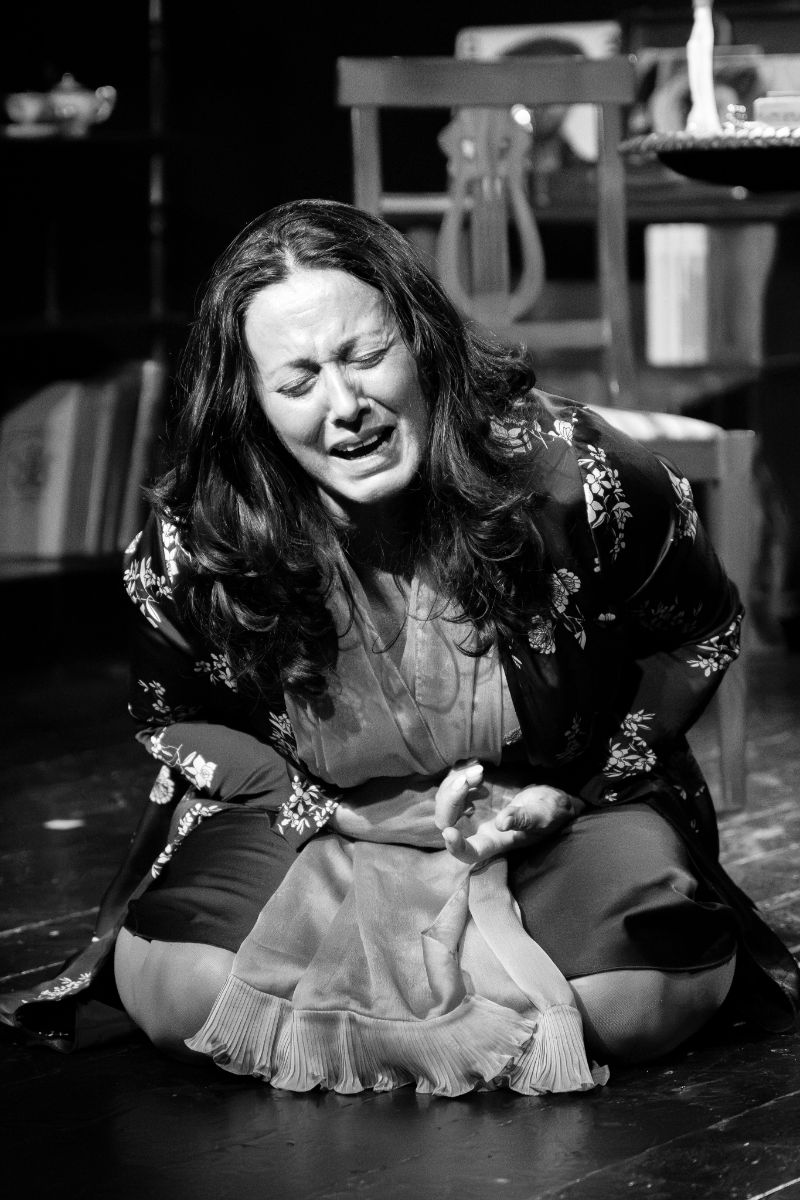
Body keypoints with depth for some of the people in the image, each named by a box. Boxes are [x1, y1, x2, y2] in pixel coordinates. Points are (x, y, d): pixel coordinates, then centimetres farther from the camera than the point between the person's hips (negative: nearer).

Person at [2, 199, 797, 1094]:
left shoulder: (571, 477, -21)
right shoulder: (193, 548, -18)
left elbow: (698, 638, -3)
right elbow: (177, 717, 2)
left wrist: (574, 788, -13)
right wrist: (324, 816, -13)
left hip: (560, 814, 0)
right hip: (318, 825, 0)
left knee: (656, 993, -28)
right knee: (168, 989, -26)